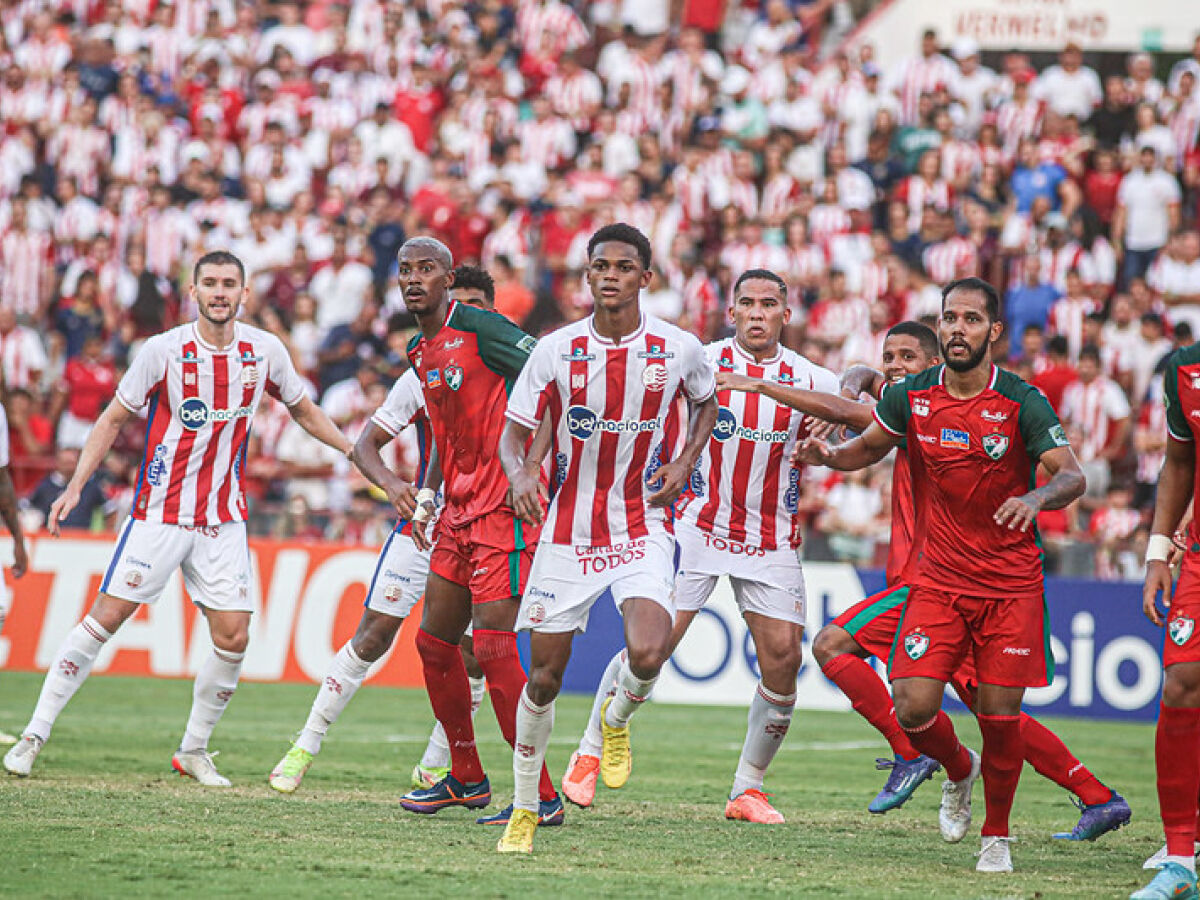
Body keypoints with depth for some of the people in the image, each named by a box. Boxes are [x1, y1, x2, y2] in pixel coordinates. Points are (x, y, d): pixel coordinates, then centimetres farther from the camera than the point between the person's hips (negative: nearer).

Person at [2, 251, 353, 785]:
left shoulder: (265, 352, 0)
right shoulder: (164, 351, -10)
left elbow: (303, 411, 18)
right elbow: (114, 419, -1)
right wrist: (75, 487, -8)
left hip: (223, 518, 3)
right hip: (159, 514, -3)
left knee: (233, 637, -3)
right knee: (106, 618, -8)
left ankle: (194, 751, 15)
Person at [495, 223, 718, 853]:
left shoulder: (679, 349, -4)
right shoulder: (557, 351, -6)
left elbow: (707, 401, 18)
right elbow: (514, 432, 0)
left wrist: (684, 464, 2)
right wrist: (520, 473, -22)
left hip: (642, 529, -1)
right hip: (568, 533, 1)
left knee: (646, 652, -25)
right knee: (545, 675, 3)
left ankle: (618, 718, 12)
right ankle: (524, 809, 21)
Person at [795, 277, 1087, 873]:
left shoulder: (1021, 402, -11)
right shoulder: (911, 397, -2)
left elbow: (1072, 475, -18)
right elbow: (869, 448, 15)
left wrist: (1038, 497, -40)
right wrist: (828, 454, -6)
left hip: (1011, 586, -2)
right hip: (938, 578, 2)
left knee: (999, 712, -4)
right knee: (913, 708, -10)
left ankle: (996, 835, 18)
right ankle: (960, 771, 24)